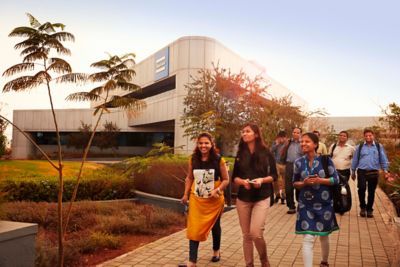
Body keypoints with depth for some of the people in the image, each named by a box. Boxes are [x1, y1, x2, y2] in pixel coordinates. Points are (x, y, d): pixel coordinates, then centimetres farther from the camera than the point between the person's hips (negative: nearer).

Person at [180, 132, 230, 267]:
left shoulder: (218, 160, -13)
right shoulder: (193, 159, -4)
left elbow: (226, 179, -7)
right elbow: (189, 178, 7)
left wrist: (217, 190, -22)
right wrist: (186, 194, 3)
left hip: (214, 201, -1)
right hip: (196, 200, 1)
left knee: (215, 226, 19)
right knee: (194, 228, -4)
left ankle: (216, 251, 42)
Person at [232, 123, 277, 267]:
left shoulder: (266, 153, -3)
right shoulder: (240, 154, 5)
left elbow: (274, 176, 0)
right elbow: (234, 177, 7)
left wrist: (262, 180, -18)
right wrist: (242, 181, -14)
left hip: (261, 198, -3)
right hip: (243, 198, 3)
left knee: (256, 233, -13)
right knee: (246, 235, 8)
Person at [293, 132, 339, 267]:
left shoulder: (325, 160, -8)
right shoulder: (299, 162, -3)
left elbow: (336, 179, -5)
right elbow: (295, 183, 5)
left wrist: (319, 180, -20)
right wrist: (304, 183, -15)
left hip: (324, 204, 0)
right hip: (306, 204, 0)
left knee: (324, 236, 19)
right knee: (308, 239, -8)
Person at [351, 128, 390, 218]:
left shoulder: (379, 146, 6)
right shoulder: (359, 147, 6)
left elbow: (383, 159, 7)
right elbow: (355, 160, 10)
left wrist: (385, 170, -3)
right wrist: (353, 172, 12)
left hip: (374, 172, 1)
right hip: (362, 172, -1)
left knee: (371, 192, 7)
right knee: (361, 189, -15)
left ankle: (369, 209, 23)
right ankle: (362, 207, 7)